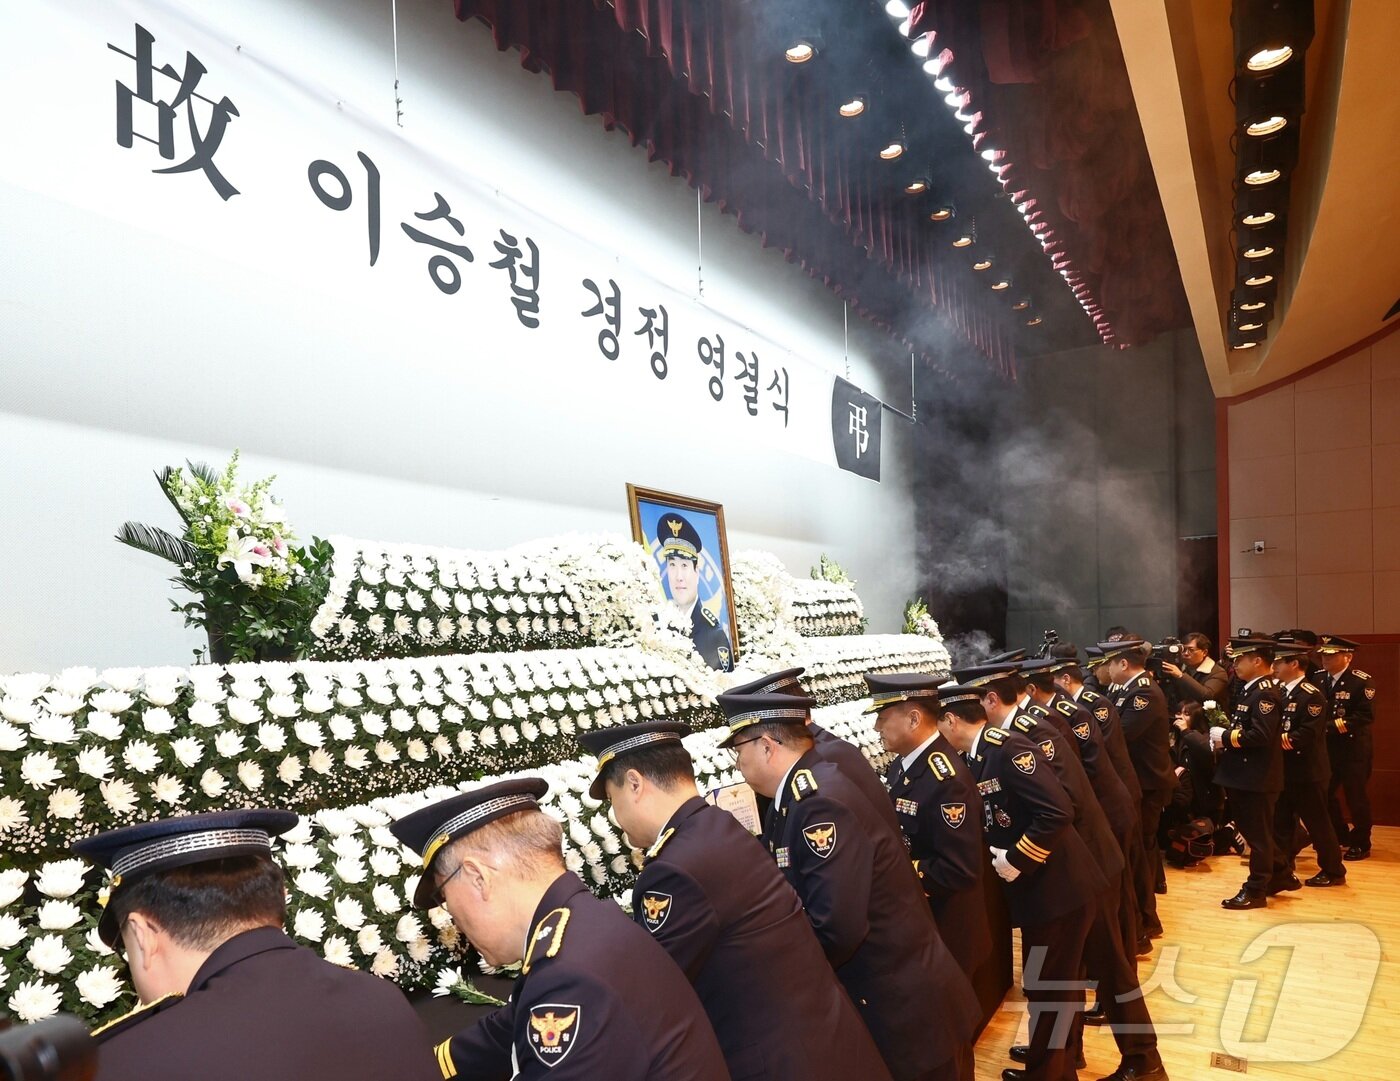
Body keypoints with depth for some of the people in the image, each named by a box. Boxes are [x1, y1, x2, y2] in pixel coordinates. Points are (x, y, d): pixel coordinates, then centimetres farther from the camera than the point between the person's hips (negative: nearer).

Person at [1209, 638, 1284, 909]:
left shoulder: (1266, 694, -18)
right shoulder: (1248, 690, 13)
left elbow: (1261, 735, -27)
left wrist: (1226, 737, -18)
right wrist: (1223, 735, 0)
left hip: (1257, 778, -10)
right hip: (1245, 775, 10)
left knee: (1258, 834, 1)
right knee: (1255, 832, 18)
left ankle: (1256, 891, 9)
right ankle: (1275, 877, 30)